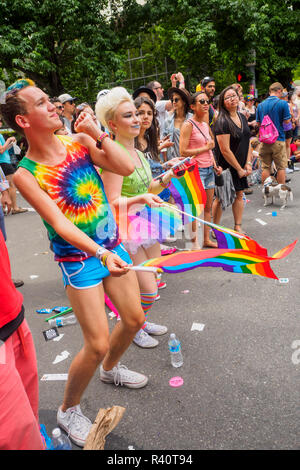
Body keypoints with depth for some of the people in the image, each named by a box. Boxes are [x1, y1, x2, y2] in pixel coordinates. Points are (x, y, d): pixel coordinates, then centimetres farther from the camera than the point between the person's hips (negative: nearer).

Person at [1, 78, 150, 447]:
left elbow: (126, 168, -10)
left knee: (134, 319, 16)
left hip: (111, 245, 6)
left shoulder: (79, 141, -3)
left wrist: (96, 132, -13)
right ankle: (68, 410, 25)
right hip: (79, 258, -5)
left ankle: (111, 369, 48)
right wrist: (101, 254, -33)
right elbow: (60, 224, -22)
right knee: (97, 344, -4)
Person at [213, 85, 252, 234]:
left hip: (241, 166, 7)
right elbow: (225, 150, -20)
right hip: (226, 166, -7)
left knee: (239, 194, 10)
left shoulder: (242, 117, 8)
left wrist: (248, 163, 1)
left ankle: (238, 227, 21)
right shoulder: (222, 122, -17)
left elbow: (247, 142, 12)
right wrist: (239, 169, -13)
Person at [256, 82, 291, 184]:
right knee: (281, 167, 7)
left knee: (266, 167, 9)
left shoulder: (260, 105, 5)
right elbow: (287, 122, -7)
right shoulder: (283, 103, -8)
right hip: (279, 139, -4)